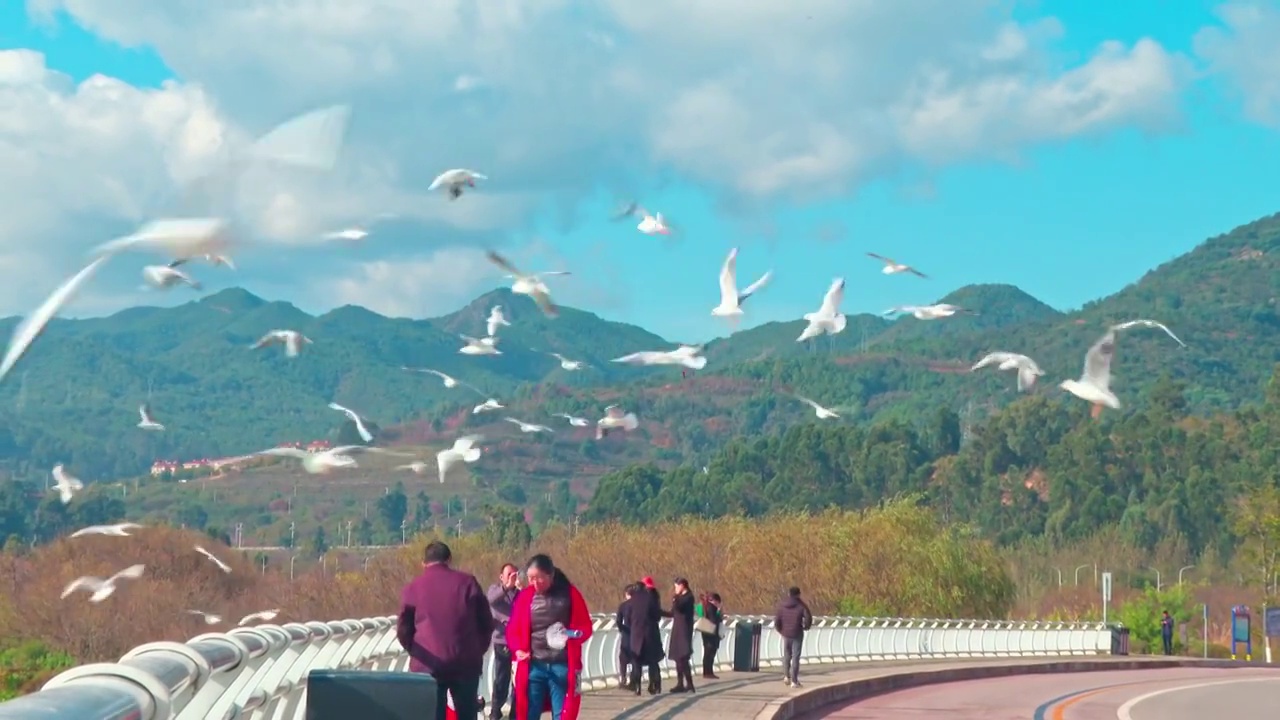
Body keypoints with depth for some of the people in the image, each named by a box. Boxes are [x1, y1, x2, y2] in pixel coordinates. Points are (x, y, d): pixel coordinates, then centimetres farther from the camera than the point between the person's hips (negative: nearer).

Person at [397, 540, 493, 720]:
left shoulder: (413, 587, 4)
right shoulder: (467, 582, 5)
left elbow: (403, 630, 5)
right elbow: (486, 622, 6)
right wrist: (478, 650, 18)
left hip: (428, 665, -1)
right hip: (466, 663, 1)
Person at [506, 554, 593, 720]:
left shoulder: (570, 594, 0)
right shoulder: (525, 596, 4)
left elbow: (585, 628, 3)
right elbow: (513, 629, 10)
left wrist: (572, 634, -18)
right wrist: (518, 649, -10)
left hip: (563, 667, -2)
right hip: (533, 667, 2)